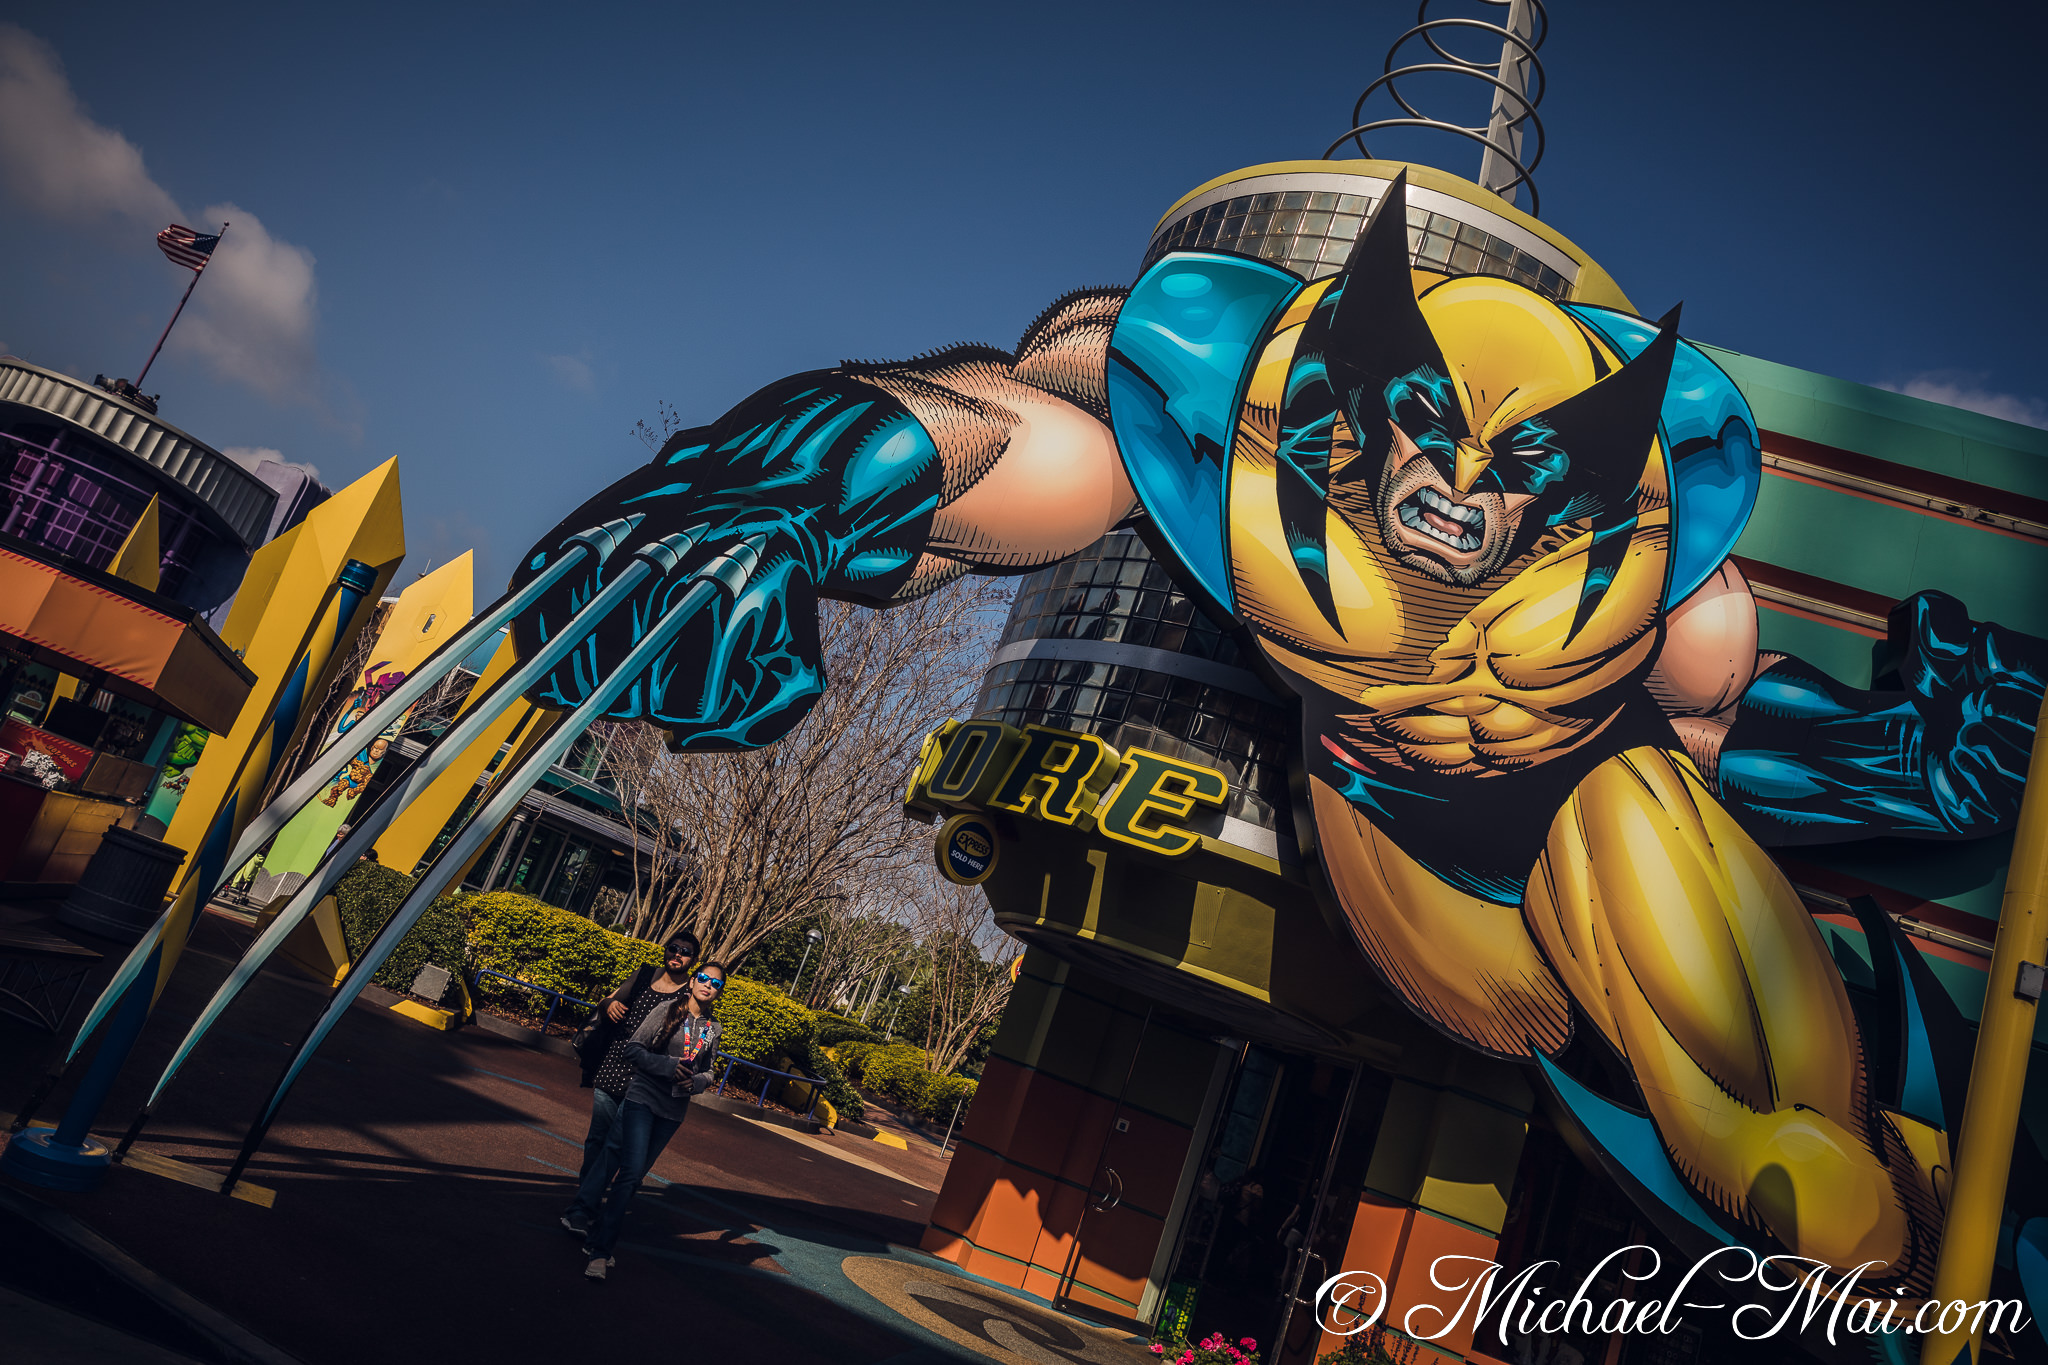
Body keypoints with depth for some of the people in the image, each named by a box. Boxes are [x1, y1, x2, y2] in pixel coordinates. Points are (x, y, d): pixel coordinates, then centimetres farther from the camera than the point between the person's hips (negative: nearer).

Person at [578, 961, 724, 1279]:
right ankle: (599, 1252, -8)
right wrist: (668, 1066, -20)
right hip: (642, 1099, -4)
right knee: (630, 1171, -14)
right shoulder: (669, 1011, -6)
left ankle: (599, 1245, 19)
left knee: (634, 1176, 10)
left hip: (673, 1111, 4)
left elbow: (707, 1072, 16)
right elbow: (633, 1049, -8)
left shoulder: (713, 1029, 7)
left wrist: (694, 1081, -6)